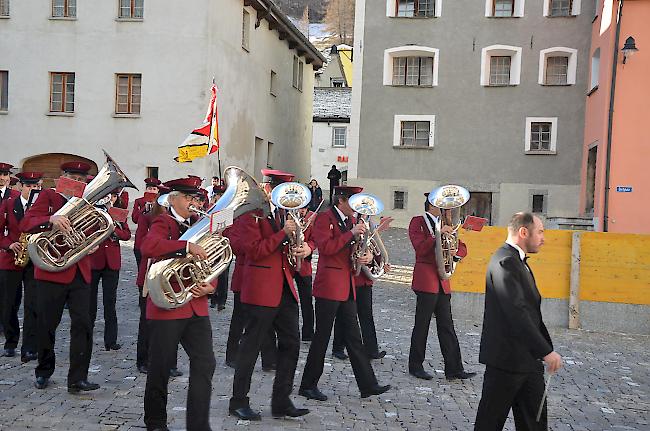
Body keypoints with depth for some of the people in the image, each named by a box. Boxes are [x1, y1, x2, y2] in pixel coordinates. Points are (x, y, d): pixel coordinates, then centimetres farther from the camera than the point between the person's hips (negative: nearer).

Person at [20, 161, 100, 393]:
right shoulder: (48, 196, 1)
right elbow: (26, 223, -12)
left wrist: (92, 245, -3)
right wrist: (51, 220, -31)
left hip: (80, 272, 3)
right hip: (52, 271, -3)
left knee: (83, 325, -4)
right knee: (46, 325, 8)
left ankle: (77, 379, 1)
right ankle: (44, 372, 28)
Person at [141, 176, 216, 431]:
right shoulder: (164, 223, -6)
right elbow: (148, 247, -28)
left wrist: (210, 286, -2)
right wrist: (187, 246, -33)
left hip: (196, 307, 6)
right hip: (166, 306, -6)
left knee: (205, 364, -1)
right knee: (161, 367, 7)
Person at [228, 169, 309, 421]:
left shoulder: (283, 213, 15)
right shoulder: (249, 214, -9)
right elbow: (255, 250, -19)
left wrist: (305, 247, -1)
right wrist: (284, 233, -21)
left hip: (285, 289, 8)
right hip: (261, 291, -8)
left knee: (291, 344, 8)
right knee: (251, 346, 2)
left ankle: (281, 403, 19)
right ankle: (238, 402, 17)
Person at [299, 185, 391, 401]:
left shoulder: (351, 220, 16)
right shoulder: (324, 218, -8)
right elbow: (326, 247, -22)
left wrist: (368, 255, 0)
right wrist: (351, 233, -21)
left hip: (347, 287, 8)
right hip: (329, 286, -8)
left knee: (353, 336, 10)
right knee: (322, 336, 0)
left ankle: (368, 385, 14)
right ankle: (308, 385, 12)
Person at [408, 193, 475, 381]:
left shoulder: (443, 224, 18)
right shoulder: (418, 222, -2)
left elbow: (462, 248, 18)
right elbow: (420, 248, -16)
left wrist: (456, 251, -4)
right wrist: (439, 234, -22)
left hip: (442, 281, 7)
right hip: (426, 280, -7)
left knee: (446, 326, 7)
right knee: (422, 324, 1)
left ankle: (454, 369, 9)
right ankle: (415, 366, 12)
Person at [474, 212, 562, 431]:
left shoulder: (518, 261, 14)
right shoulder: (505, 261, -19)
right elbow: (516, 312, -27)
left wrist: (547, 348, 14)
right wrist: (546, 351, -26)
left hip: (527, 359, 10)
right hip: (506, 358, -10)